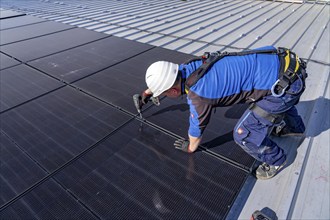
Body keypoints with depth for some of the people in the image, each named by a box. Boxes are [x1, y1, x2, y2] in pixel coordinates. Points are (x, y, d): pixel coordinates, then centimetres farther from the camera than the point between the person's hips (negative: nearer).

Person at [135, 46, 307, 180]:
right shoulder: (188, 67, -2)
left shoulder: (197, 94, -24)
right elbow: (164, 77, 21)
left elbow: (197, 128, -4)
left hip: (285, 84, -9)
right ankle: (293, 127, 62)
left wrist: (190, 147, 16)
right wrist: (147, 92, 35)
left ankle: (275, 160, 25)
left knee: (243, 135, -4)